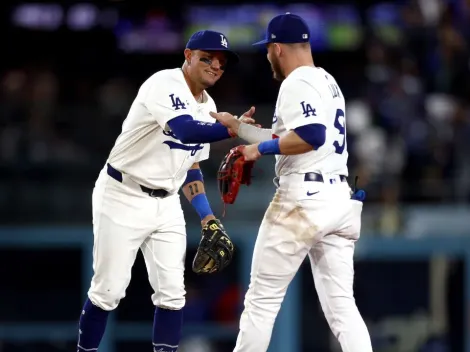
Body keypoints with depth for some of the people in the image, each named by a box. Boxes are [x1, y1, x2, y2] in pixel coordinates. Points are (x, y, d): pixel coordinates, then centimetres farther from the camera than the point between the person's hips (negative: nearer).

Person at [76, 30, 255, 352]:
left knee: (172, 292, -1)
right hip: (123, 197, -7)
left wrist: (209, 219, 8)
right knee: (108, 290, -3)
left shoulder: (207, 107, 7)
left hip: (166, 204, 7)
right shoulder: (164, 84, -19)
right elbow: (186, 131, -38)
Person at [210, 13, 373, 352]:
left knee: (262, 299, 3)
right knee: (342, 306, 3)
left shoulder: (297, 83, -9)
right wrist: (236, 126, 31)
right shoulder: (327, 81, 20)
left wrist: (261, 148, -12)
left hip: (304, 200, -9)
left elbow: (311, 136, -24)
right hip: (342, 199, 9)